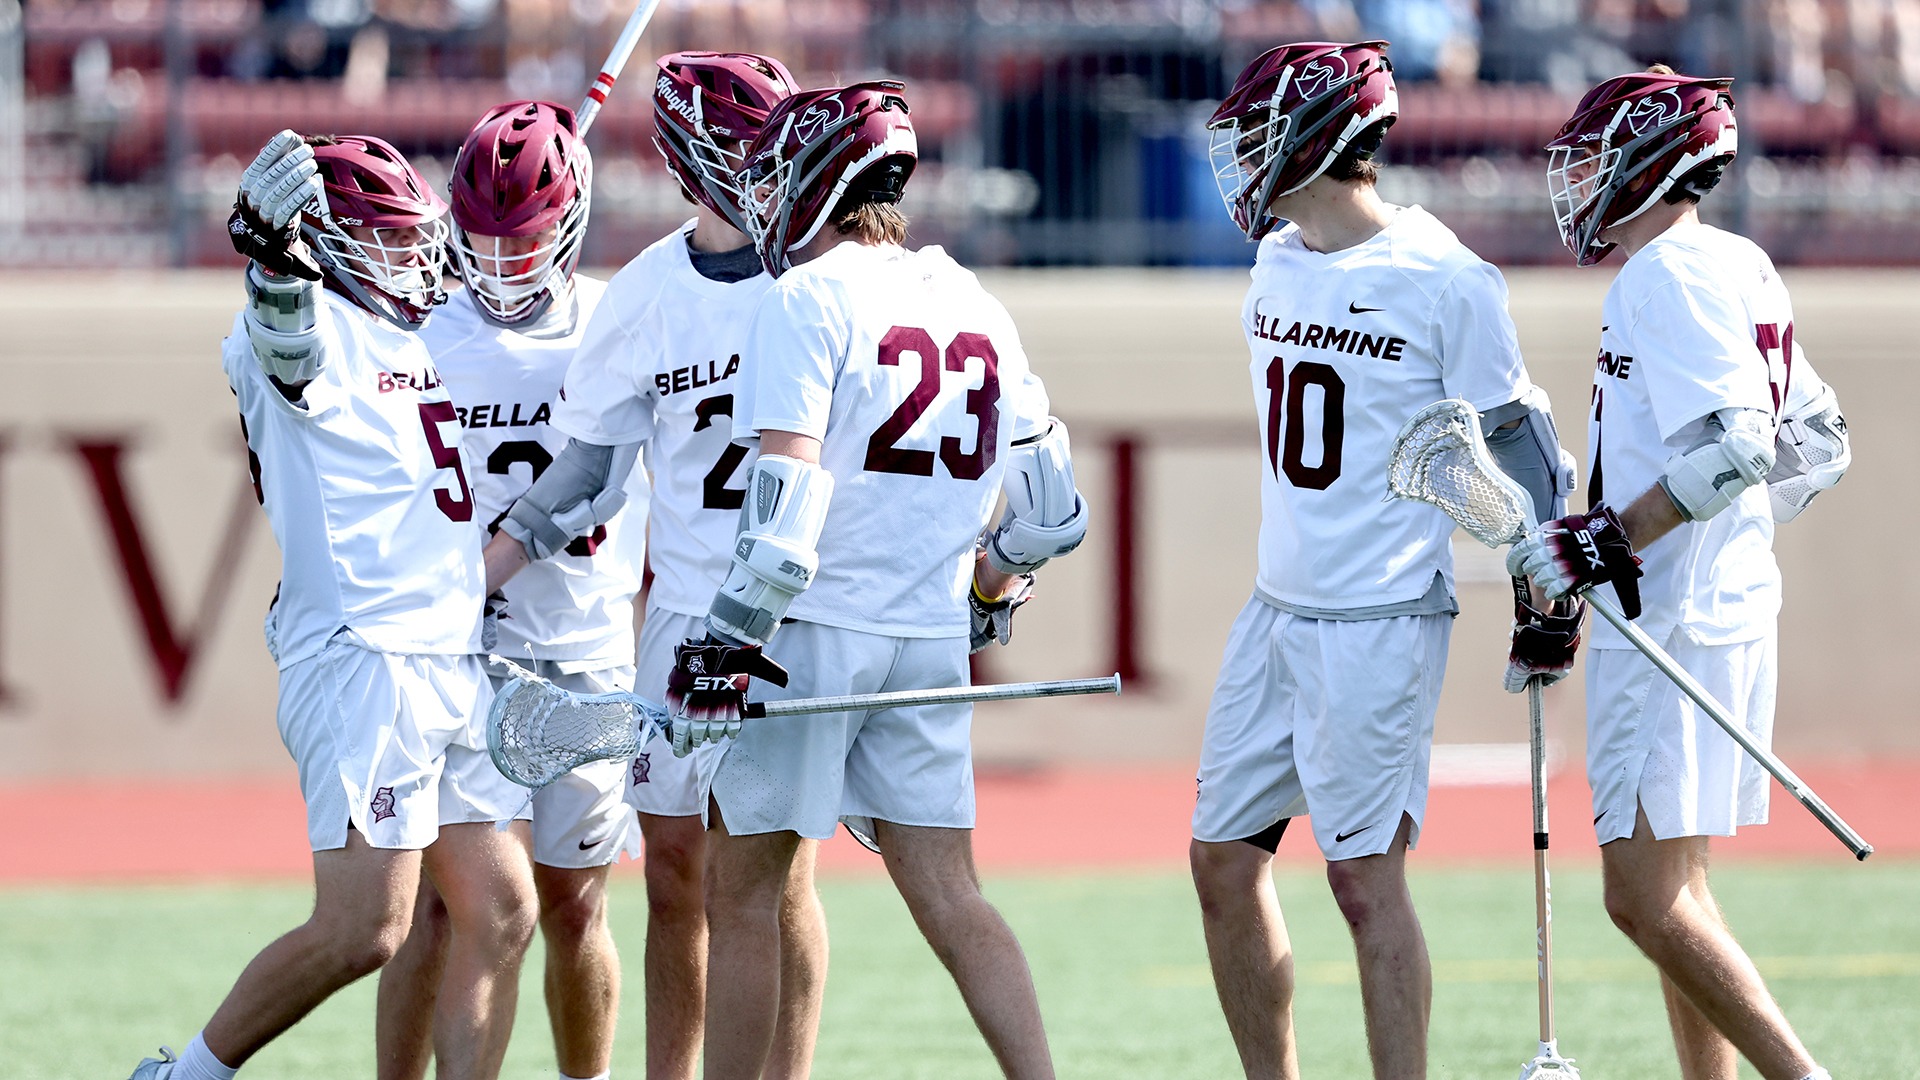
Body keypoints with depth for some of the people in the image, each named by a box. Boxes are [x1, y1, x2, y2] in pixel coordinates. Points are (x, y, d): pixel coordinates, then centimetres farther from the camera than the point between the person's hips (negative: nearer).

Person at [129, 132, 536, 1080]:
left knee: (501, 915, 4)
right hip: (361, 661, -9)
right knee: (363, 931, -12)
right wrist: (277, 262, -52)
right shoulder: (318, 330, -8)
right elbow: (287, 344, -33)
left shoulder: (425, 343, 18)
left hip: (457, 668, 9)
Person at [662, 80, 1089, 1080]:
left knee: (742, 894, 4)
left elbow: (785, 503, -19)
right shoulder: (973, 306, 12)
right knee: (948, 897, 6)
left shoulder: (807, 301, -9)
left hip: (814, 625, -6)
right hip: (929, 641, 6)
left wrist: (725, 647, -17)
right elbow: (1051, 513, 16)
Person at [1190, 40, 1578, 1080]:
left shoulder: (1445, 281, -13)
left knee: (1366, 878, -9)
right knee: (1224, 864, 8)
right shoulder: (1279, 262, 10)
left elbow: (1512, 439, -7)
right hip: (1277, 609, 8)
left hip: (1382, 626, -8)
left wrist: (1546, 604, -5)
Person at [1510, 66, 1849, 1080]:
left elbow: (1736, 446, -24)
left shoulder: (1666, 274, -14)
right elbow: (1818, 444, 22)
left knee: (1648, 900, -13)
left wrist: (1607, 540, -22)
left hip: (1673, 617, -10)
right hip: (1731, 602, 10)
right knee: (1668, 888, 14)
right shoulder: (1741, 272, 16)